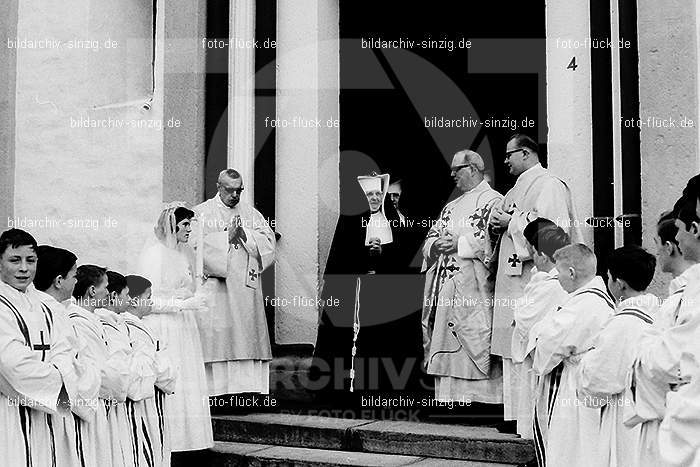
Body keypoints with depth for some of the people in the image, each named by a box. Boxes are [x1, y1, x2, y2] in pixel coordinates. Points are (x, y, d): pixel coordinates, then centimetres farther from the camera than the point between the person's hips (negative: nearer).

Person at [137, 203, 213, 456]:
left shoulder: (186, 252, 12)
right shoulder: (153, 253, -12)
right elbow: (148, 300, -16)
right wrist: (183, 304, -19)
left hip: (185, 328, 8)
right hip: (162, 328, -8)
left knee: (188, 385, 6)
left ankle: (186, 439, 12)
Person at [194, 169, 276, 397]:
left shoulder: (250, 213, 14)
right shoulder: (202, 212, 5)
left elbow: (269, 241, 4)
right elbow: (198, 244, -8)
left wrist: (244, 234, -10)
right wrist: (227, 237, -11)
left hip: (245, 284, 3)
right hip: (214, 285, -3)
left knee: (247, 334, 0)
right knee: (215, 334, -7)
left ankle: (248, 385, 4)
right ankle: (217, 386, -4)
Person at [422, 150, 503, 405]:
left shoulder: (492, 200, -2)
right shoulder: (451, 207, 24)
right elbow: (431, 236, 21)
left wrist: (459, 244, -18)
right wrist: (436, 245, -2)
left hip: (474, 285, -8)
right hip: (445, 286, 8)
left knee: (475, 339, -10)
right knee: (445, 345, 6)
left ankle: (482, 398, -7)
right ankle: (448, 396, 10)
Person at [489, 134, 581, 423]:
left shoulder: (549, 185, -7)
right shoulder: (515, 190, 22)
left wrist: (511, 222, -12)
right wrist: (497, 225, 5)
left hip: (535, 280, -9)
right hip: (512, 282, 9)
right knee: (512, 353, 8)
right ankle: (515, 413, 11)